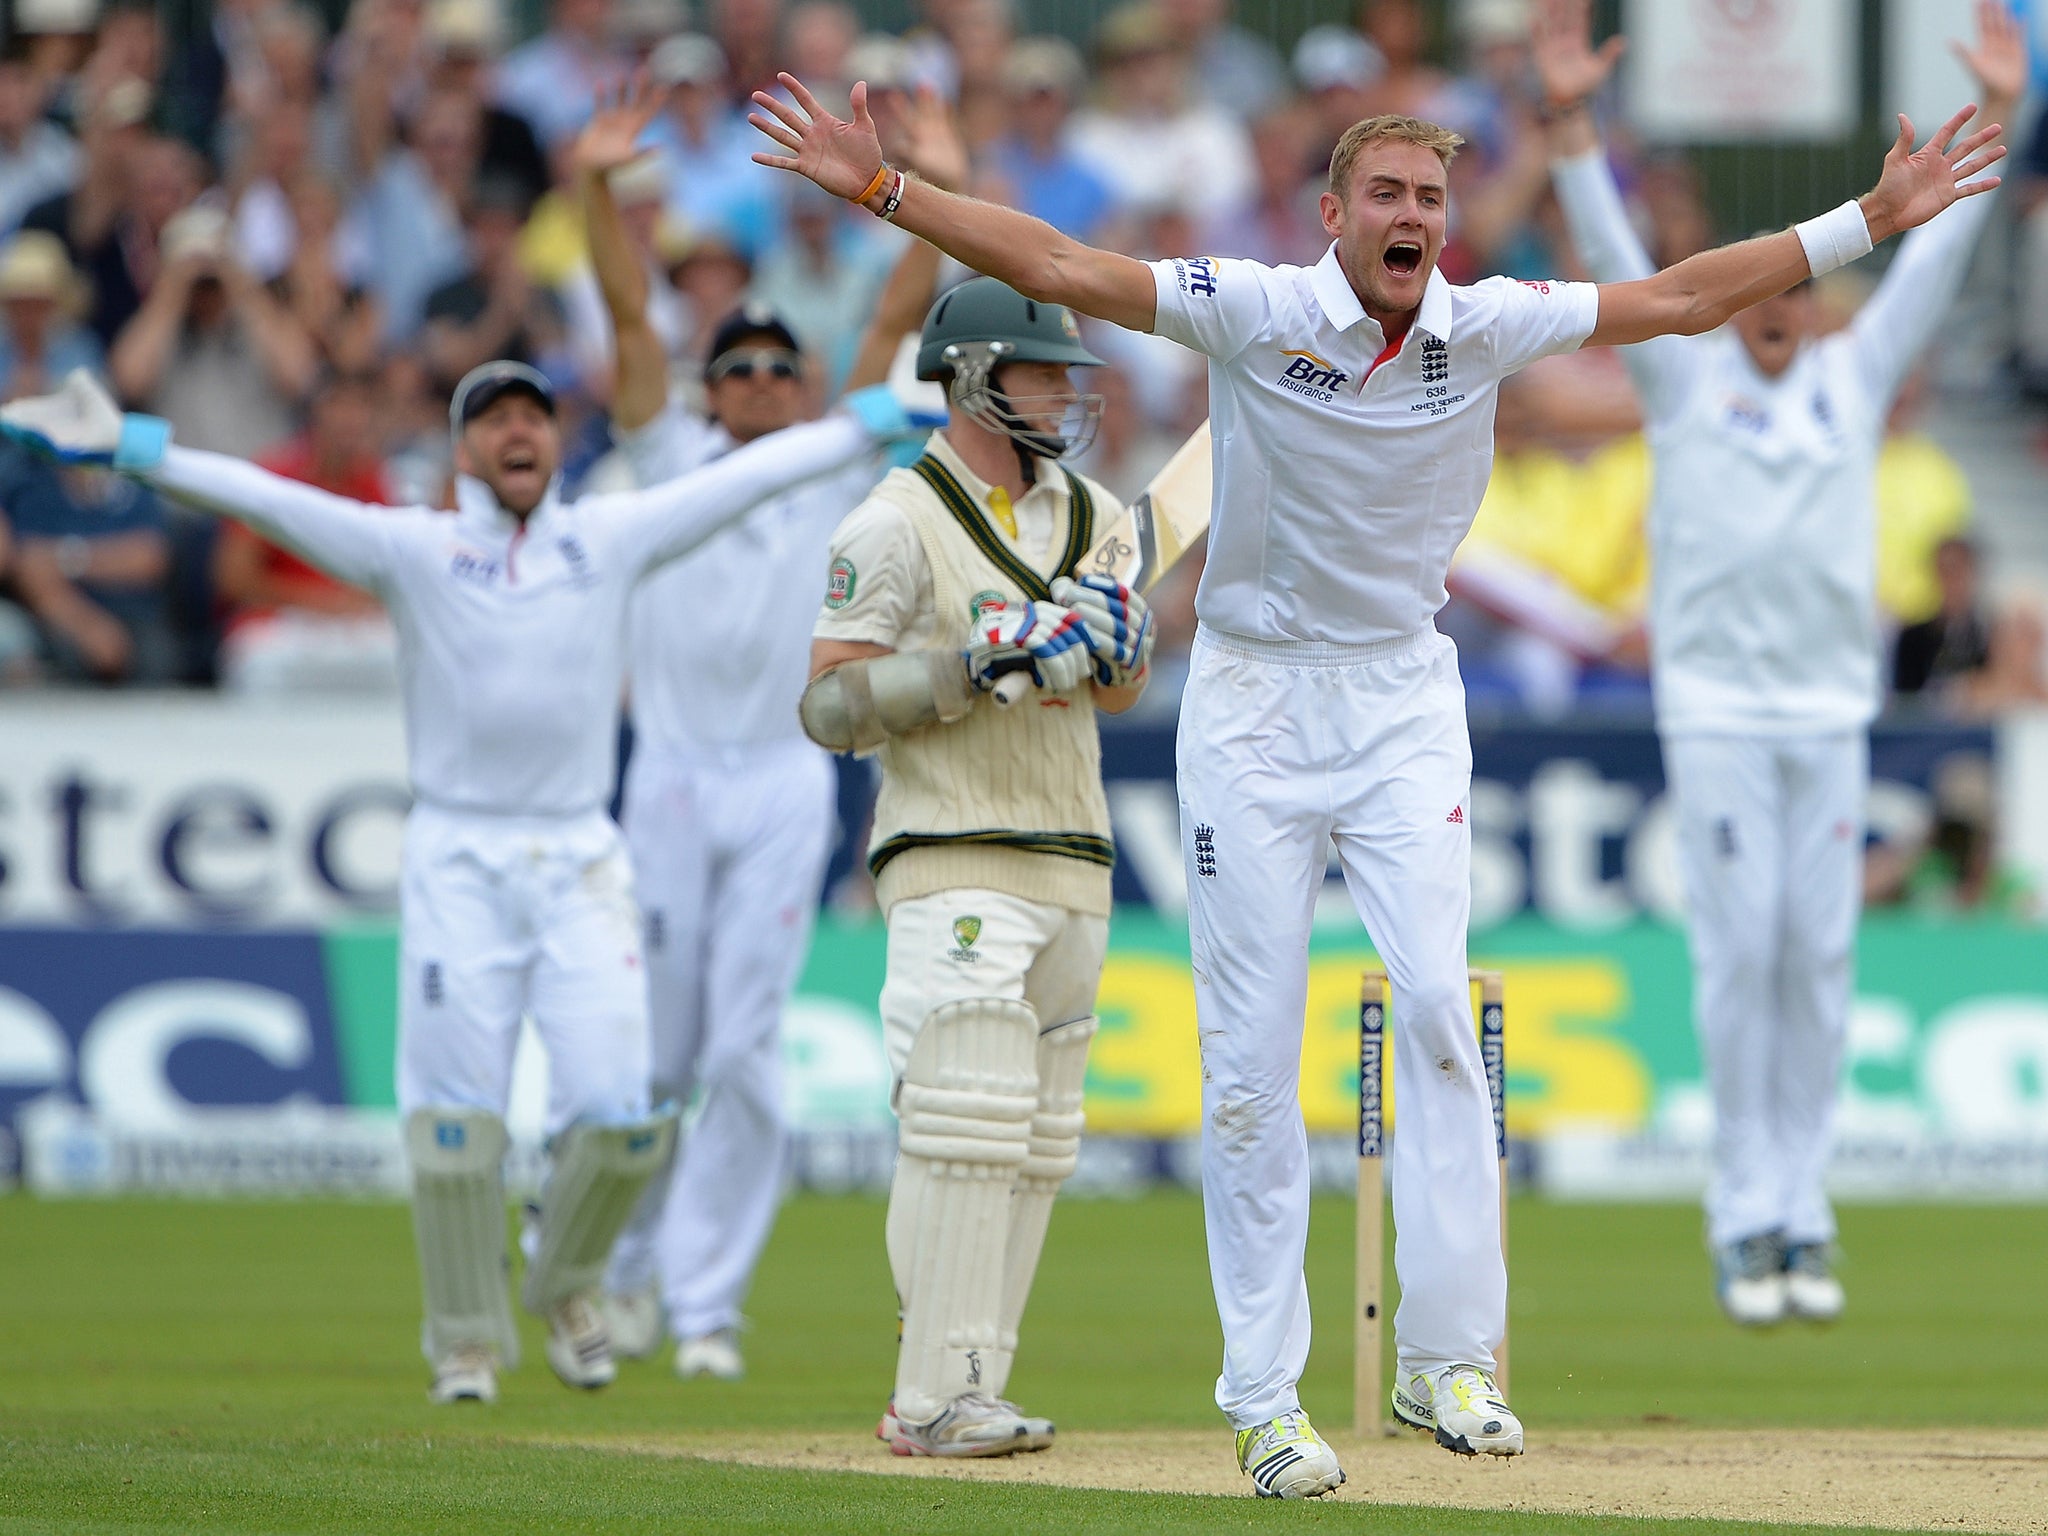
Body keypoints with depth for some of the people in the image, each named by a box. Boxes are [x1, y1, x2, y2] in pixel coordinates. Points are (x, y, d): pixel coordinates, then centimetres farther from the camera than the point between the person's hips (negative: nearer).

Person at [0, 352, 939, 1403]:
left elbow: (751, 475, 11)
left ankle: (565, 1284, 21)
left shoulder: (614, 538, 9)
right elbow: (263, 498, -6)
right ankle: (467, 1342, 10)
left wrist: (877, 418, 10)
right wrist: (126, 446, -16)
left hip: (581, 864, 2)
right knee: (454, 1111, -6)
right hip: (456, 860, -2)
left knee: (617, 1111, -7)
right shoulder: (413, 548, 2)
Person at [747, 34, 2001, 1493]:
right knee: (1251, 1047, -2)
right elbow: (1057, 266, -15)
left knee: (1437, 999, -16)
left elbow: (1678, 298, 0)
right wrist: (881, 187, -24)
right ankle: (1265, 1403, 2)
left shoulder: (1486, 328, -5)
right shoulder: (1256, 311, -12)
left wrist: (1872, 219, -1)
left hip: (1404, 701, 2)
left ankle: (1448, 1357, -11)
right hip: (1253, 701, -2)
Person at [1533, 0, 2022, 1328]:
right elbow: (1611, 251, -6)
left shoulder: (1857, 374, 11)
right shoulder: (1684, 373, 5)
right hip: (1714, 707, -3)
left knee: (1821, 959, 1)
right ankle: (1748, 1219, -3)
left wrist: (1996, 114, -1)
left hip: (1833, 712, 3)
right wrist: (1570, 122, -18)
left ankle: (1803, 1219, 6)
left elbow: (1940, 250, 7)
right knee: (1741, 953, -7)